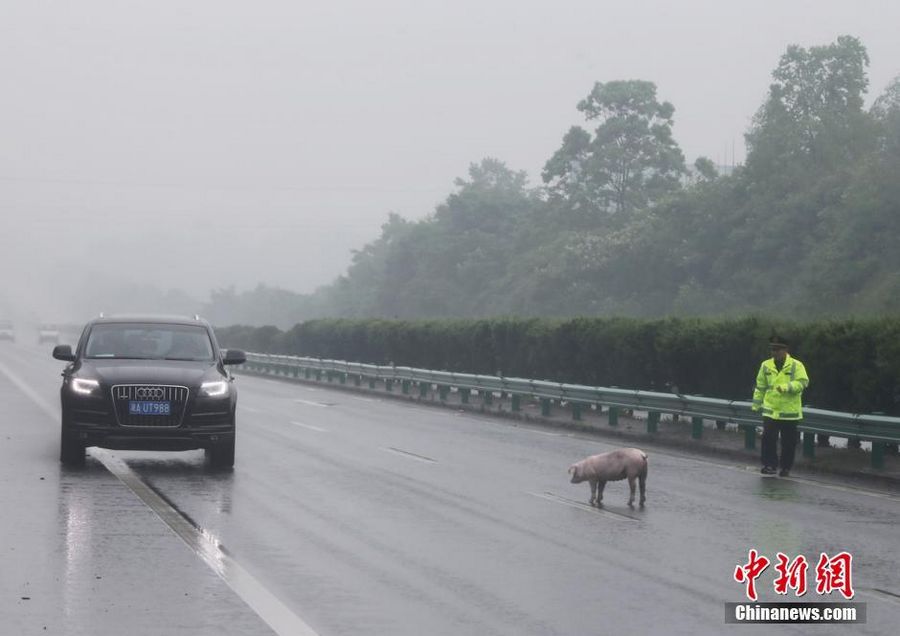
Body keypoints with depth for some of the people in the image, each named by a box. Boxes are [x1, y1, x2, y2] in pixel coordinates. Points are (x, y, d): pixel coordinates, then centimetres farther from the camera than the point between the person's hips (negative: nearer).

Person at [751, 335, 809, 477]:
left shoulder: (796, 366, -4)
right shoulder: (766, 366, 6)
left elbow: (802, 383, -16)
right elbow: (760, 387, 14)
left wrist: (787, 386, -31)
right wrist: (756, 404, 13)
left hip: (790, 412, -2)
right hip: (770, 410, 2)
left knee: (789, 441, 6)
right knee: (768, 438, -9)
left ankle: (786, 467, 20)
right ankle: (770, 465, -1)